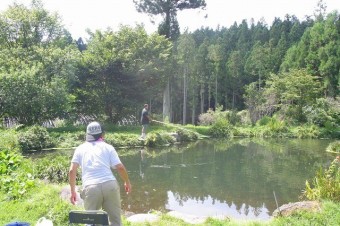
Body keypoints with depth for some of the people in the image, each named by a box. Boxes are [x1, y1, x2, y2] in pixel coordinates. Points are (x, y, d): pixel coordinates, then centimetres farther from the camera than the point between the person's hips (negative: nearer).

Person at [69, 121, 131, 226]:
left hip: (90, 187, 0)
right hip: (110, 184, 0)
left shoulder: (80, 148, 17)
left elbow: (72, 171, 8)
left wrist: (73, 191, 15)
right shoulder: (107, 147, 13)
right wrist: (127, 182, 21)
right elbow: (120, 167, 5)